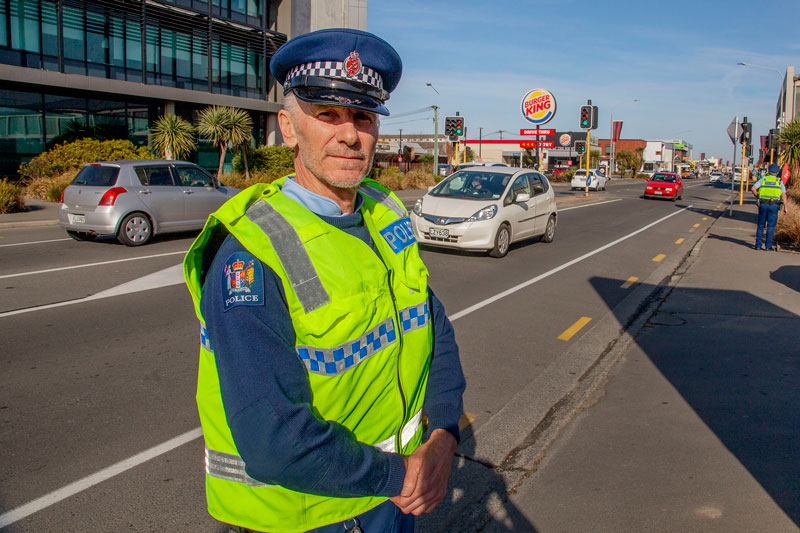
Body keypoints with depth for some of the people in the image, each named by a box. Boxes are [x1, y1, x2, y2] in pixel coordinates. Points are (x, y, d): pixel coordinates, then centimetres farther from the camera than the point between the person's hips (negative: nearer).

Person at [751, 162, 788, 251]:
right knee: (771, 226, 5)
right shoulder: (779, 181, 7)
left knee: (760, 225, 9)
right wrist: (785, 207, 5)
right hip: (774, 205, -1)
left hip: (763, 204, 1)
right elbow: (783, 195, 0)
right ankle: (768, 246, 4)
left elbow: (753, 189, -4)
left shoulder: (763, 179, 8)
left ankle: (758, 244, 8)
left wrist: (758, 197, 10)